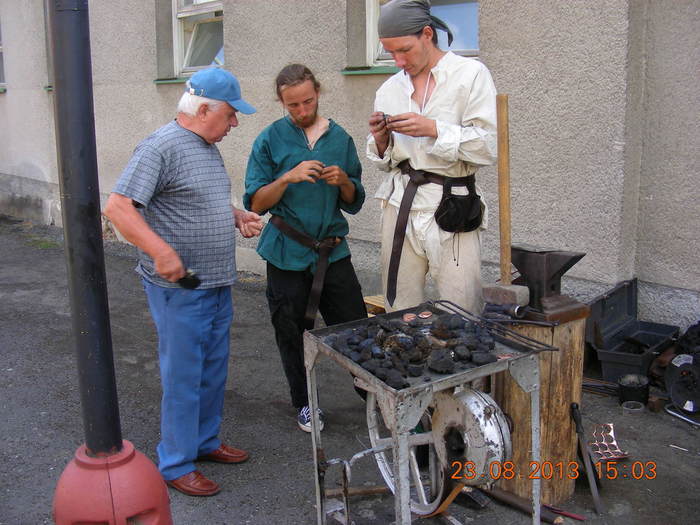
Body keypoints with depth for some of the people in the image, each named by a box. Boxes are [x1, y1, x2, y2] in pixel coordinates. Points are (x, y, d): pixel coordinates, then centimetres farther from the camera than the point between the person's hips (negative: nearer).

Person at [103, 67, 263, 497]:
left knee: (214, 371, 18)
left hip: (217, 284, 9)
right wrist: (161, 252, -31)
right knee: (183, 377, 2)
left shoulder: (209, 147, 13)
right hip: (180, 287, -9)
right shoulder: (161, 147, -16)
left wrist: (239, 217, 10)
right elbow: (118, 207, -22)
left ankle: (206, 441, 36)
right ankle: (176, 465, 17)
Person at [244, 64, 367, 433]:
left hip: (333, 249, 2)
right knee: (291, 333, 8)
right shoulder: (270, 140, 0)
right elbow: (256, 203, -6)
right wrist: (289, 177, -19)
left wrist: (343, 182, -10)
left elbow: (354, 203, 11)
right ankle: (304, 402, 27)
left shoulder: (340, 138, 7)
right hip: (287, 254, -1)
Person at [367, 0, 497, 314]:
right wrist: (380, 139, -3)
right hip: (399, 206, 4)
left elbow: (488, 147, -7)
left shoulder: (471, 74, 0)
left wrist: (433, 129, -16)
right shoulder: (389, 90, 13)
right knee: (400, 312, 7)